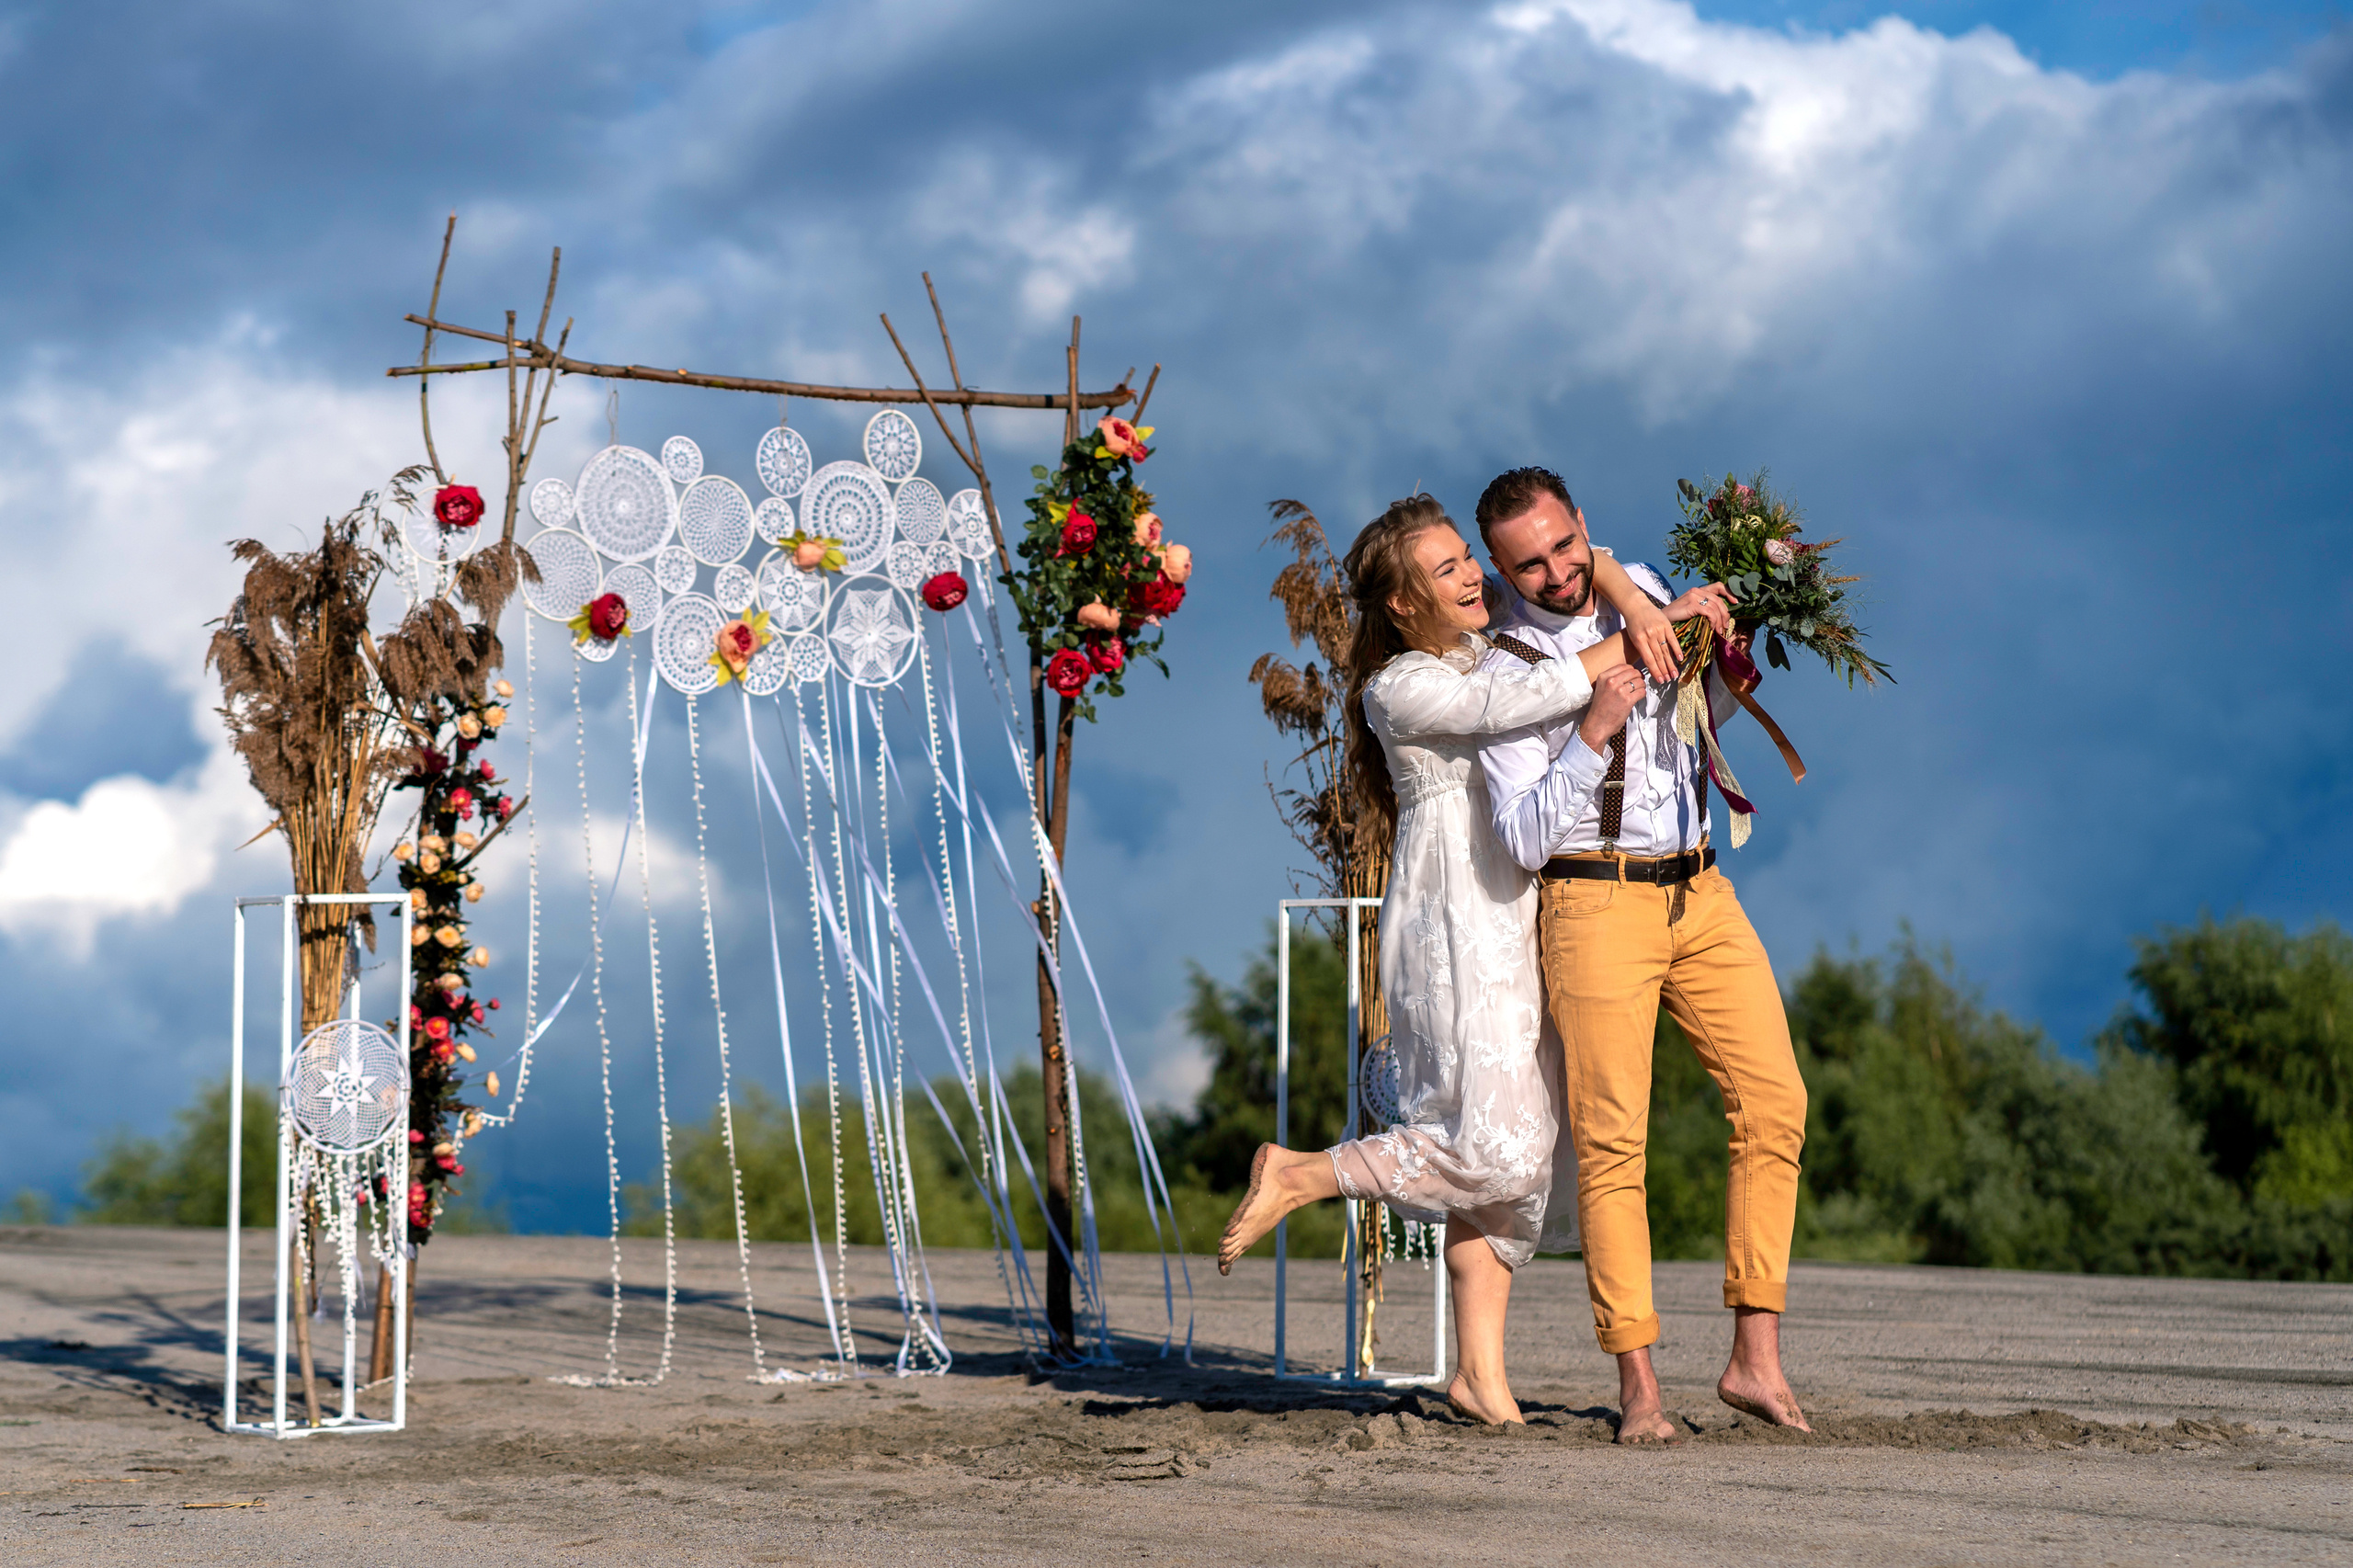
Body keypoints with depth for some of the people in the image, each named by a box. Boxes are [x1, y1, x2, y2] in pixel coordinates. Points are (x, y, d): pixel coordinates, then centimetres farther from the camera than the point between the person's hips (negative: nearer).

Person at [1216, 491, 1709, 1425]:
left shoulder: (1491, 635, 12)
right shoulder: (1399, 689, -11)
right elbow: (1514, 705, -22)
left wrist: (1637, 605, -2)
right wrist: (1627, 648, -15)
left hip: (1521, 920, 8)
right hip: (1456, 929, -8)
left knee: (1519, 1154, 4)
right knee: (1494, 1148, -14)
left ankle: (1479, 1367, 7)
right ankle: (1294, 1177, 2)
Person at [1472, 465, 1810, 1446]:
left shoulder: (1640, 588, 11)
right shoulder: (1508, 673, -6)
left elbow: (1705, 712, 27)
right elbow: (1524, 839, -13)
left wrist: (1719, 644, 6)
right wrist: (1594, 732, -23)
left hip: (1700, 895, 5)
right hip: (1596, 902, -5)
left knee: (1773, 1101, -6)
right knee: (1611, 1137, -7)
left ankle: (1755, 1359, -3)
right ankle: (1637, 1384, -2)